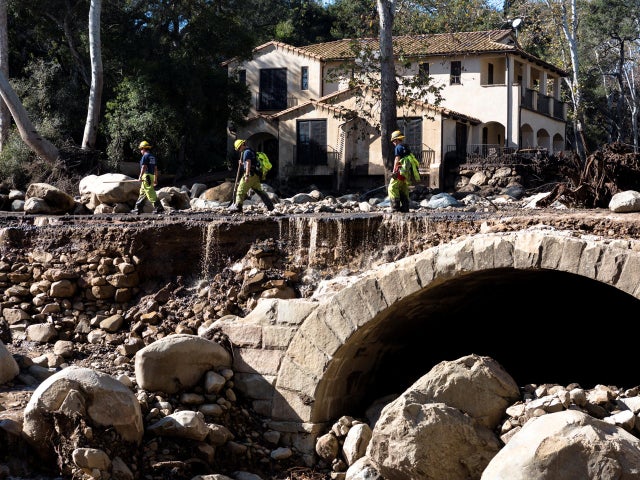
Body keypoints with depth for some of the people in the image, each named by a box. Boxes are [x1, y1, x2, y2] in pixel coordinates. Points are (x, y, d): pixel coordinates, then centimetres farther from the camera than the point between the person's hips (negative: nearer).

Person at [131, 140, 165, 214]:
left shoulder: (145, 156, -9)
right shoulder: (153, 156, 18)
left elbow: (144, 167, -17)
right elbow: (155, 168, 19)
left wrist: (140, 177, -17)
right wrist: (155, 179, 22)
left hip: (146, 176, -9)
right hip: (152, 176, 9)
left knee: (150, 193, -11)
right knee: (142, 193, 14)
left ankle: (158, 207, -18)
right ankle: (138, 209, 16)